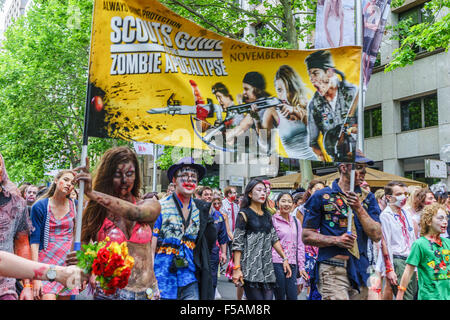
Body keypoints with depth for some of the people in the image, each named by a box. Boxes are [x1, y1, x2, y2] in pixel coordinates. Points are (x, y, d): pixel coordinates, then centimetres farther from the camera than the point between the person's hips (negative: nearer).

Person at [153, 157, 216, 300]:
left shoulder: (201, 209, 6)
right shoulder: (160, 207, -6)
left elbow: (210, 242, 15)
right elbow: (150, 246, -6)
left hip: (189, 281, 3)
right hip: (163, 280, -3)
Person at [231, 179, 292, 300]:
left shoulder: (267, 215, 18)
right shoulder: (244, 214, -1)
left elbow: (274, 239, 19)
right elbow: (237, 243, -7)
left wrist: (285, 258, 11)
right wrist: (236, 268, -14)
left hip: (267, 267, 6)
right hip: (250, 267, -6)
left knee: (268, 297, -1)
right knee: (256, 297, -11)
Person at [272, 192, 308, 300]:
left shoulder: (296, 222, 13)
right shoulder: (272, 220, -4)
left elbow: (300, 245, 16)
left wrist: (301, 267, 13)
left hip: (292, 264, 5)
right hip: (277, 263, -5)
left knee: (293, 297, 3)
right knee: (280, 297, 0)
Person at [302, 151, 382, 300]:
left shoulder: (368, 198, 14)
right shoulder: (321, 196, 3)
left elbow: (376, 236, 3)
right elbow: (306, 236, 1)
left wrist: (359, 208, -8)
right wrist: (336, 240, -13)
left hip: (360, 269, 4)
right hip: (332, 270, -4)